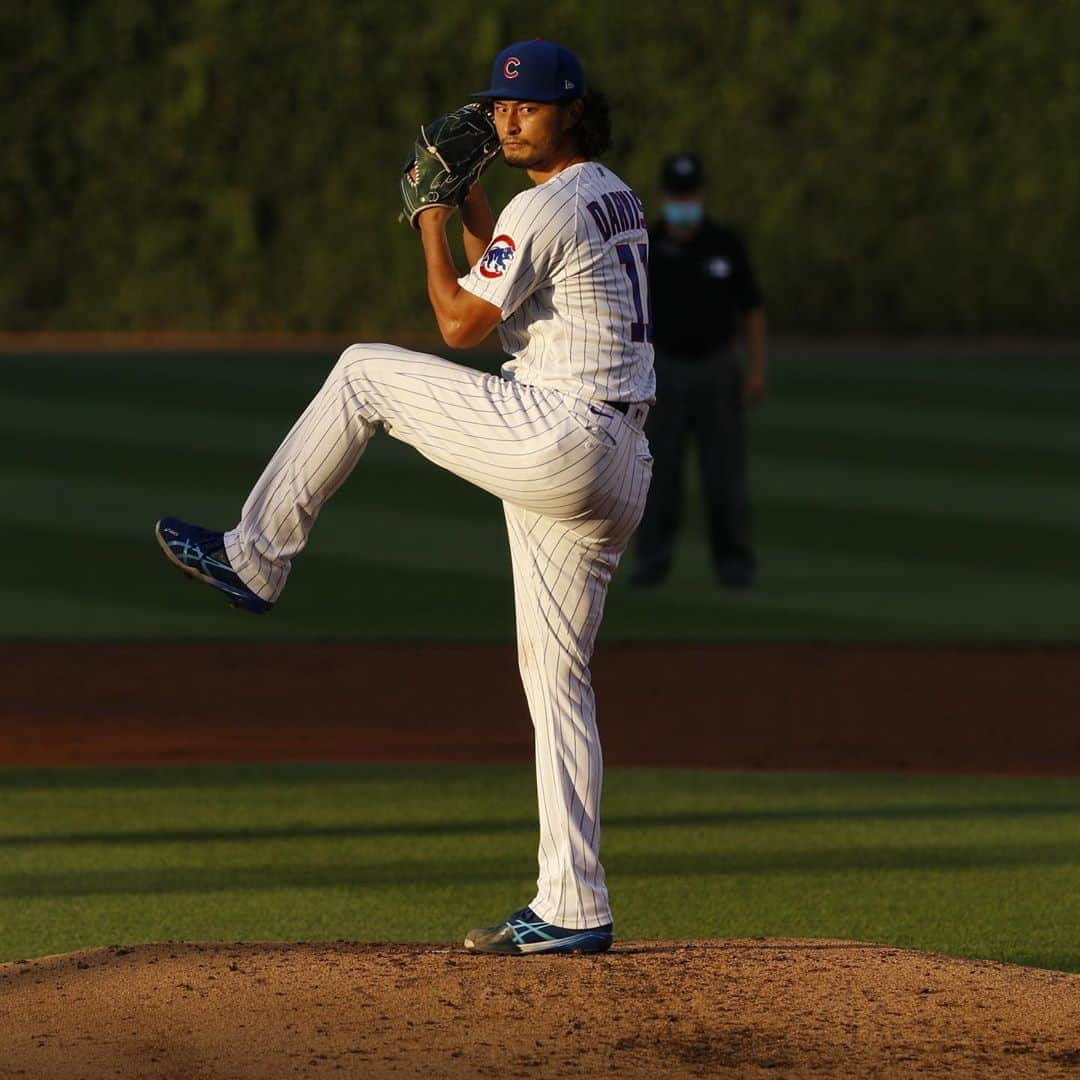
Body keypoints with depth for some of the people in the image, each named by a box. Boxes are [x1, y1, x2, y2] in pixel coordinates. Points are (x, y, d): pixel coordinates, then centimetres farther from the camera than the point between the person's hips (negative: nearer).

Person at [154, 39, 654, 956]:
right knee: (556, 677, 10)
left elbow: (460, 324, -10)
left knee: (364, 373, 3)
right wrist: (469, 208, 23)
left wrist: (432, 226, 3)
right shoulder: (615, 200, 20)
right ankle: (573, 910, 7)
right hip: (618, 470, 10)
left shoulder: (546, 208, -11)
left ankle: (254, 558, 11)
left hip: (559, 441, -10)